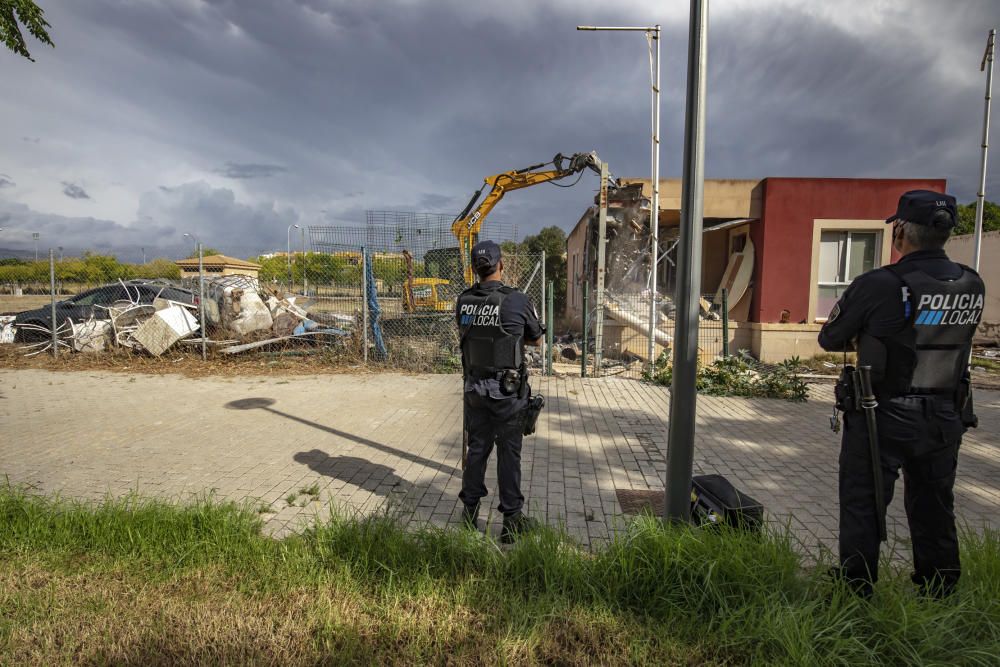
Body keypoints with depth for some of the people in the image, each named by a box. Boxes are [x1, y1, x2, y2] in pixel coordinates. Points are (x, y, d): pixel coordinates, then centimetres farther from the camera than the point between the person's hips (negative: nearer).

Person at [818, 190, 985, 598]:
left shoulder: (879, 285, -21)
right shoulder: (972, 286, -2)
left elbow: (829, 339, -10)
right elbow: (949, 339, 12)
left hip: (881, 419, -5)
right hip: (945, 420, 6)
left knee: (862, 508, 9)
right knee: (935, 510, 21)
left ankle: (856, 595, 18)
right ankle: (940, 595, 35)